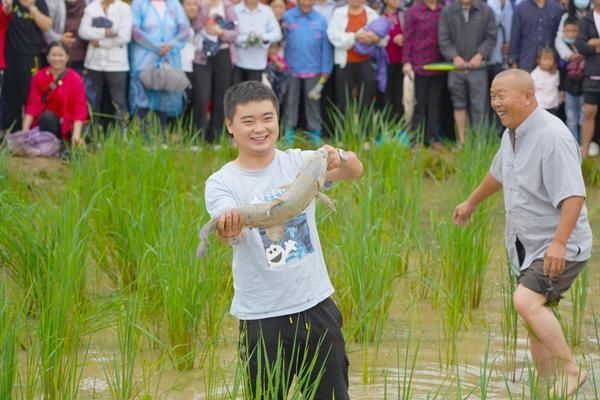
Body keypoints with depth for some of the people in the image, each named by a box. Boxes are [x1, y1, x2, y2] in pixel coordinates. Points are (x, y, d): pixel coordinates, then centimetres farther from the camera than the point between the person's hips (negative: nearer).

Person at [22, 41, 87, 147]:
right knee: (47, 117, -35)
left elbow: (79, 109, -13)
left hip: (68, 126, 0)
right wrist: (25, 130, -16)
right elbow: (33, 105, -4)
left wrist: (76, 135, -26)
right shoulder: (38, 77, 0)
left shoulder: (75, 79, -7)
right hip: (46, 123, 0)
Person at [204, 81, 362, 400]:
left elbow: (355, 171, -15)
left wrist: (339, 159, -38)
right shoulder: (221, 183, -6)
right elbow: (232, 232, -25)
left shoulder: (299, 163, 1)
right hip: (261, 316, -2)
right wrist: (228, 229, -49)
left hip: (316, 304, 2)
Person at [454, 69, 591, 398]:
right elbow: (498, 173, 30)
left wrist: (559, 242, -38)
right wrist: (471, 203, 43)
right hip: (527, 247, 9)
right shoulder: (512, 135, 8)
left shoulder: (552, 136, -21)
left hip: (560, 249, -9)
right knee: (536, 317, 10)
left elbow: (573, 195, -28)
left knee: (526, 300, -25)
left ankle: (570, 370, -16)